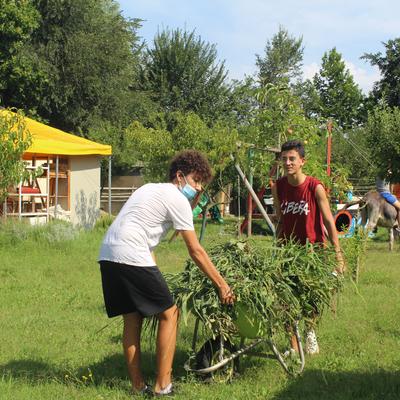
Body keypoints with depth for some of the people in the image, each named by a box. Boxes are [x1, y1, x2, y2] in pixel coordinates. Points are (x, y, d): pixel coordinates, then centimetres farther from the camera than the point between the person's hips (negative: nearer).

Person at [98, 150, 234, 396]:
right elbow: (196, 251, -1)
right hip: (132, 258, -8)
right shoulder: (177, 200, 0)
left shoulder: (150, 189, 27)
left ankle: (138, 386, 18)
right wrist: (222, 285, 3)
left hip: (107, 255, 8)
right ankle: (162, 386, 2)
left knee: (132, 318, 15)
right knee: (169, 313, 3)